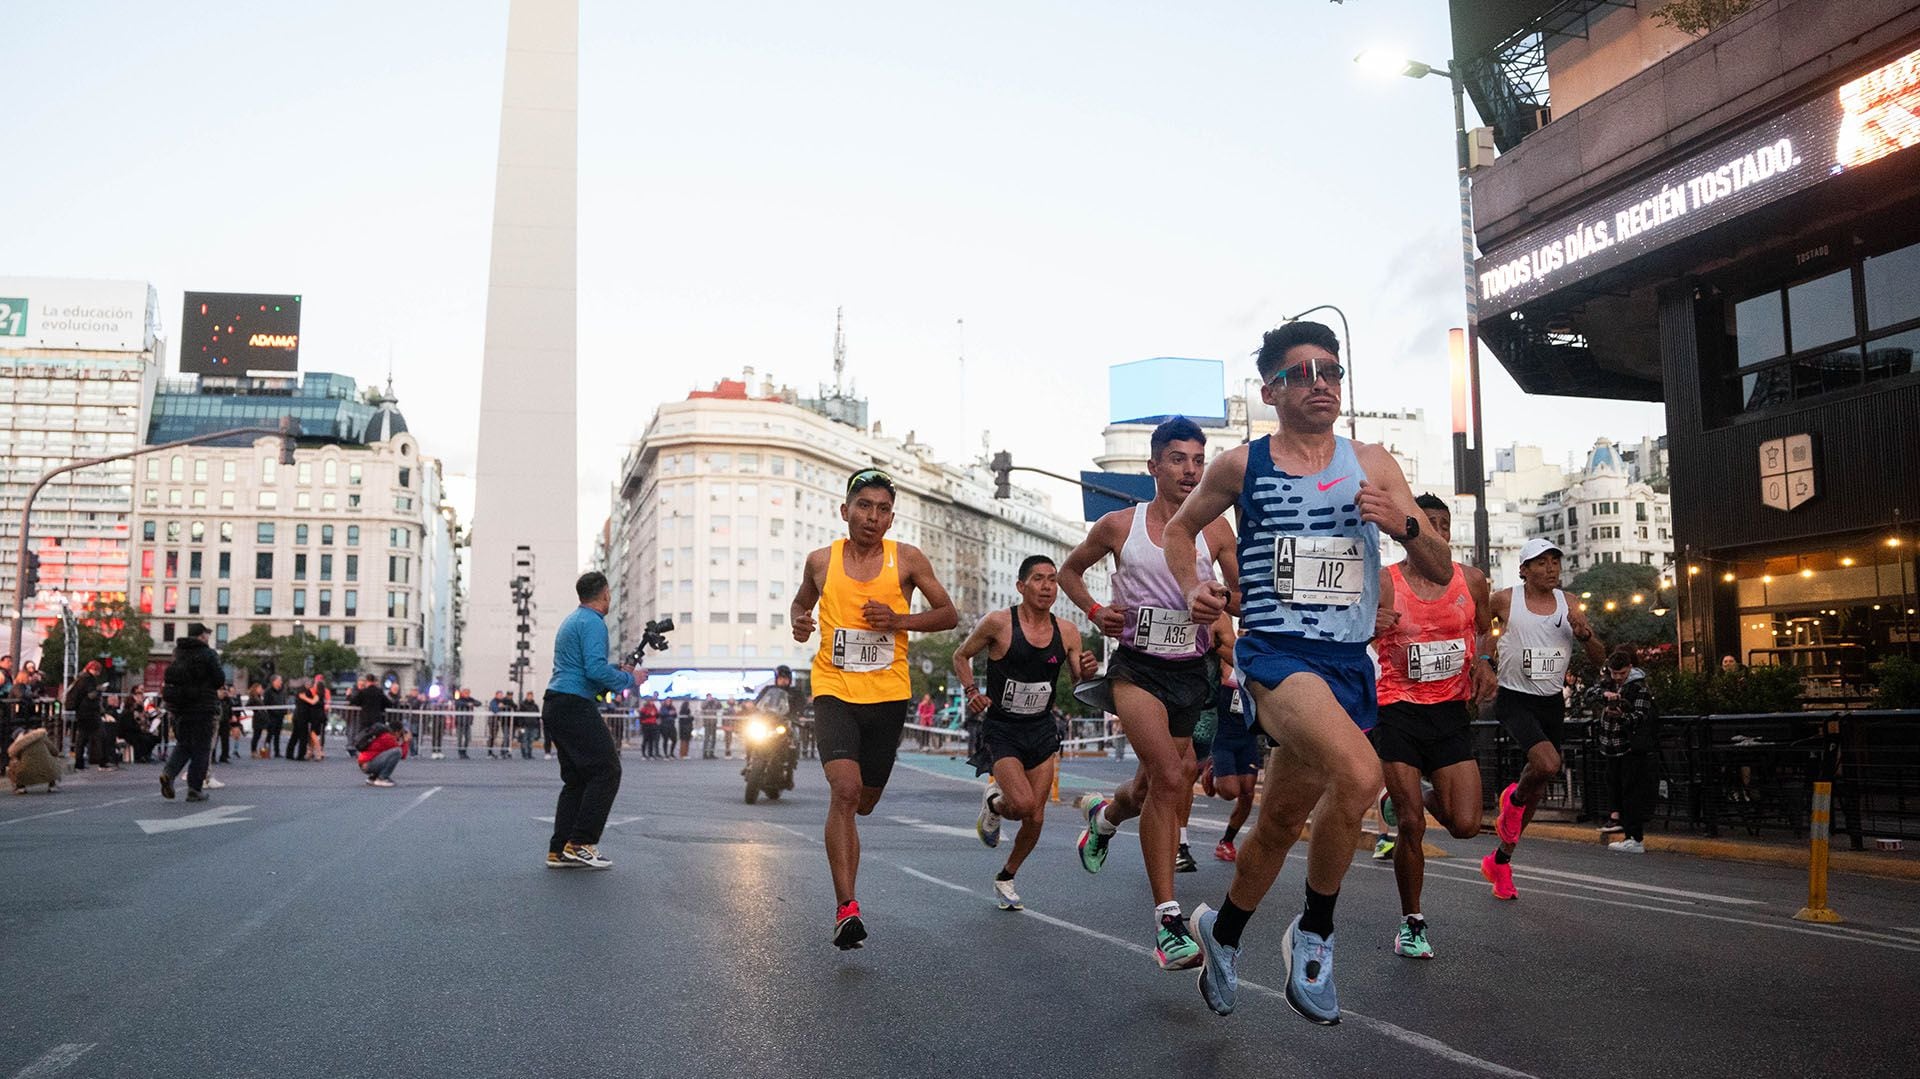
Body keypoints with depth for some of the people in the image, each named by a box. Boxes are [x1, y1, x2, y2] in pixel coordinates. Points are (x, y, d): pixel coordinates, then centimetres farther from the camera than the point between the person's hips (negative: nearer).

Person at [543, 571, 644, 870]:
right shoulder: (593, 623, -10)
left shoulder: (572, 620, 21)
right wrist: (629, 680, -8)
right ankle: (581, 843, -11)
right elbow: (596, 670, -21)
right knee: (606, 770, -9)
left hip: (554, 708, 10)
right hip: (575, 707, -10)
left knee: (576, 778, 11)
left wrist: (617, 671, 20)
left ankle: (559, 850, 8)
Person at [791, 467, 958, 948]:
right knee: (845, 790, -21)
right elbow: (801, 603, 22)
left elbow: (949, 615, 4)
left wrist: (898, 620, -12)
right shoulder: (821, 561, 3)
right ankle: (845, 908, -17)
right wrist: (799, 620, -1)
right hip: (834, 690, -1)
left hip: (887, 694, 1)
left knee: (864, 800, 13)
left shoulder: (907, 559, 0)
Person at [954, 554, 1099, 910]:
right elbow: (961, 656, 3)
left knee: (1035, 817, 3)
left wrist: (1087, 673, -16)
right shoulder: (998, 623, -11)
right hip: (1001, 730, -4)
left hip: (1042, 731, 4)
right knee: (1022, 803, -22)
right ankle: (993, 803, 15)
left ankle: (1006, 878, 28)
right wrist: (971, 690, -12)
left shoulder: (1067, 632, -1)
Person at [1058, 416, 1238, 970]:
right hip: (1136, 666, -3)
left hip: (1190, 672, 4)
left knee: (1154, 787, 14)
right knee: (1170, 778, -23)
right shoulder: (1119, 525, 0)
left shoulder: (1214, 529, 3)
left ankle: (1106, 813, 52)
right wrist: (1094, 610, -2)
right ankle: (1167, 918, -16)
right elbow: (1069, 570, 16)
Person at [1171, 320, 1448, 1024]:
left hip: (1349, 663, 4)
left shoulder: (1372, 464, 7)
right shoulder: (1241, 465, 2)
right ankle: (1314, 934, -9)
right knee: (1358, 774, -31)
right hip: (1274, 651, -4)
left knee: (1281, 824, 15)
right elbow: (1181, 528, 18)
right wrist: (1191, 589, 0)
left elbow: (1439, 571, 7)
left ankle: (1222, 931, 43)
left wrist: (1403, 524, -13)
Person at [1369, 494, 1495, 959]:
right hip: (1397, 711, -3)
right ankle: (1412, 922, 16)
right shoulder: (1382, 584, -5)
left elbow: (1484, 630, 22)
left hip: (1451, 711, 3)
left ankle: (1415, 801, 31)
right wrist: (1366, 629, -23)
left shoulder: (1471, 580, 4)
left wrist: (1484, 662, 1)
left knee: (1465, 825, -5)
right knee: (1411, 827, -4)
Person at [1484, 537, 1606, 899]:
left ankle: (1500, 861, 24)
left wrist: (1585, 634, -14)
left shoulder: (1568, 604, 3)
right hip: (1515, 699, -5)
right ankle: (1512, 799, 5)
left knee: (1538, 787, 9)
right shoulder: (1505, 600, -8)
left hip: (1552, 703, 5)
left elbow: (1600, 659, 5)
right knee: (1548, 764, -30)